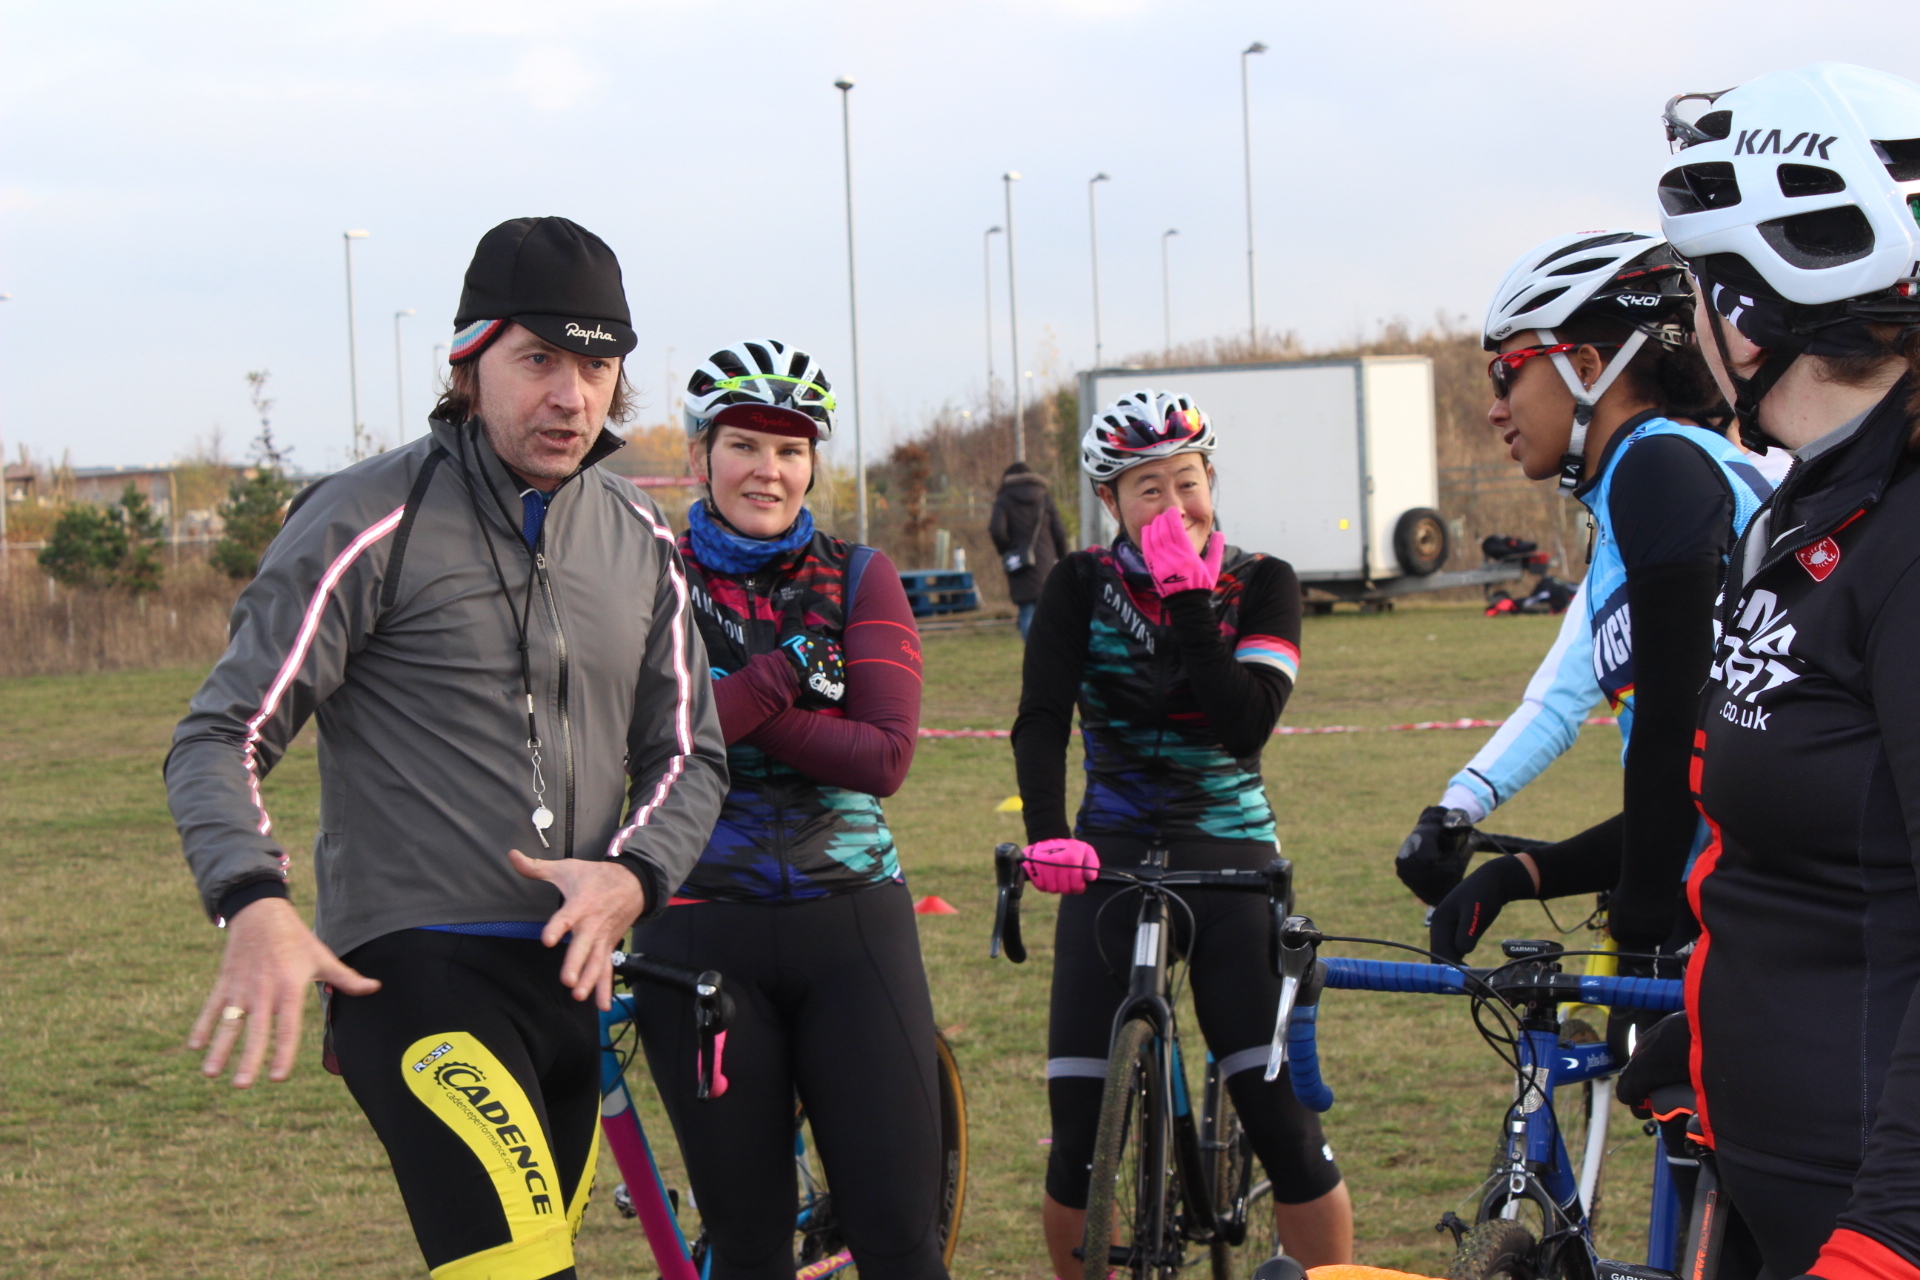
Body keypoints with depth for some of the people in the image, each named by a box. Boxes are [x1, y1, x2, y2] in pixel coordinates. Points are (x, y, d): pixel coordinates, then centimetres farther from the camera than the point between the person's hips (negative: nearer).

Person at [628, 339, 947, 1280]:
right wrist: (778, 679, -18)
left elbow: (885, 754, -7)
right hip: (703, 932, -1)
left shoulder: (858, 579, 6)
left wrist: (727, 713, -14)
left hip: (851, 927, 1)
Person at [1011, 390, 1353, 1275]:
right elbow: (1040, 720, -12)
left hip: (1232, 866, -1)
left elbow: (1248, 723, -15)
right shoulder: (1082, 586, 1)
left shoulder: (1261, 584, 0)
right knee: (1081, 1132, -5)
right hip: (1112, 861, 1)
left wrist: (1190, 602, -19)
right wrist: (1046, 834, -29)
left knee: (1285, 1123, -11)